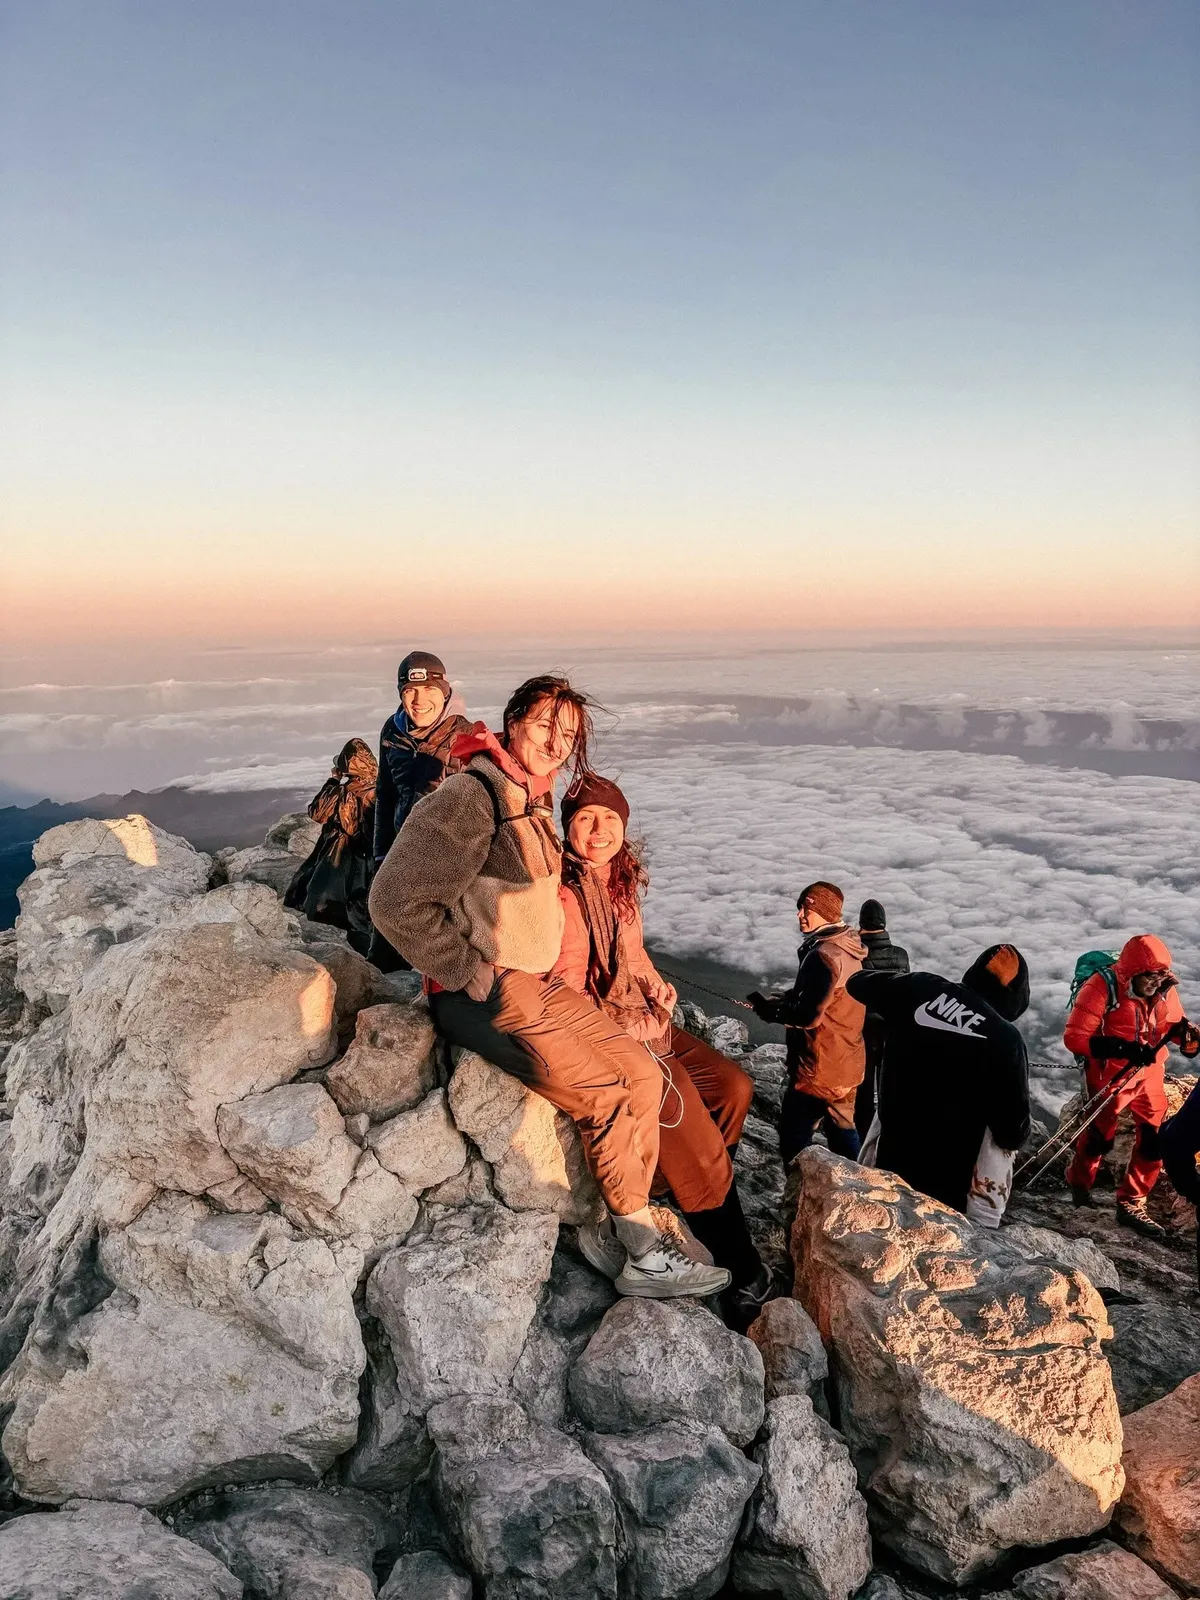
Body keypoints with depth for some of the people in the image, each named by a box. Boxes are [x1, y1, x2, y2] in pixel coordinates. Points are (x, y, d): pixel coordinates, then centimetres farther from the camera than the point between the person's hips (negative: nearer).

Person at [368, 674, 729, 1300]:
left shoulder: (535, 802, 13)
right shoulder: (471, 796, -17)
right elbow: (398, 902, -24)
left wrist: (547, 970, 14)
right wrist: (477, 977, -17)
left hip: (538, 984, 9)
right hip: (487, 997, -9)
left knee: (644, 1073, 0)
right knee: (606, 1094, -14)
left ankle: (611, 1227, 7)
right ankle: (645, 1255, 2)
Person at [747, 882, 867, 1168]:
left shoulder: (824, 955, -22)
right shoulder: (847, 949, 8)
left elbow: (808, 1015, -24)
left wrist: (769, 1008, -10)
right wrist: (777, 1001, 3)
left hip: (818, 1068, -10)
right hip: (846, 1064, 10)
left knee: (794, 1140, 0)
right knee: (841, 1130, 19)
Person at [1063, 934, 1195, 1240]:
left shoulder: (1165, 989, -7)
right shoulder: (1103, 988, -25)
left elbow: (1172, 1023, 10)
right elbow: (1074, 1037, -25)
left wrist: (1185, 1031, -15)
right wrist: (1124, 1048, -34)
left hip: (1149, 1073, 5)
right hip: (1111, 1075, -5)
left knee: (1155, 1138, 3)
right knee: (1100, 1136, 8)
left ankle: (1131, 1204, 19)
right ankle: (1079, 1184, 38)